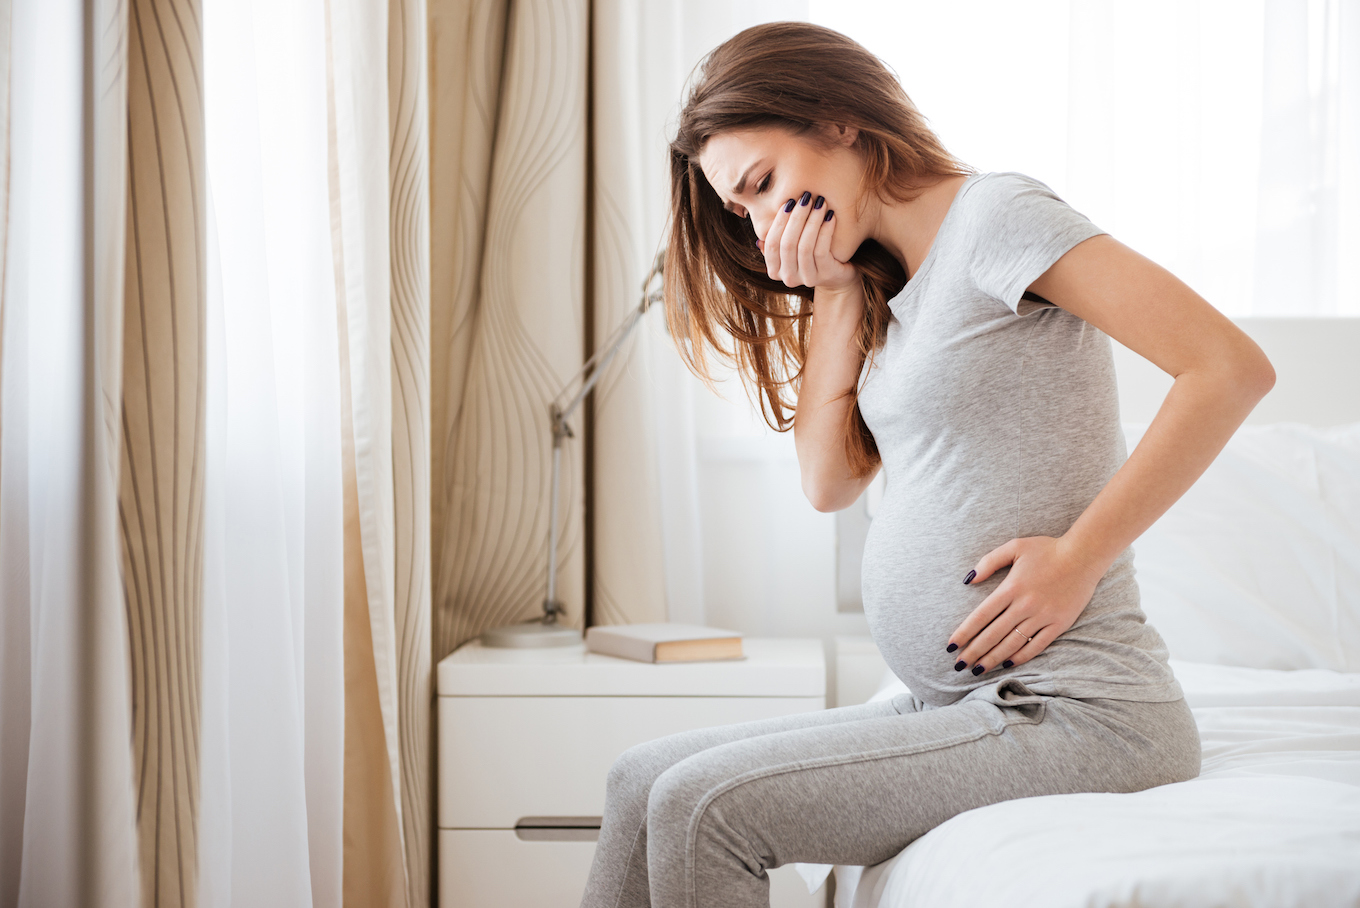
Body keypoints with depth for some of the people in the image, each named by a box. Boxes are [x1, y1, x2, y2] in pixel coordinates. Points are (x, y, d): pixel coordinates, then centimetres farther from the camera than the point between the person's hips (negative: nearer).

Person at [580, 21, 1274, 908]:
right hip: (955, 703, 9)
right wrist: (836, 292, 3)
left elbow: (1234, 367, -19)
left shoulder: (995, 214, -11)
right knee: (645, 779, 4)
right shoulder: (889, 285, 16)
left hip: (1077, 710, -9)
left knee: (702, 807, -18)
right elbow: (829, 480, 10)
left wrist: (1078, 556, -18)